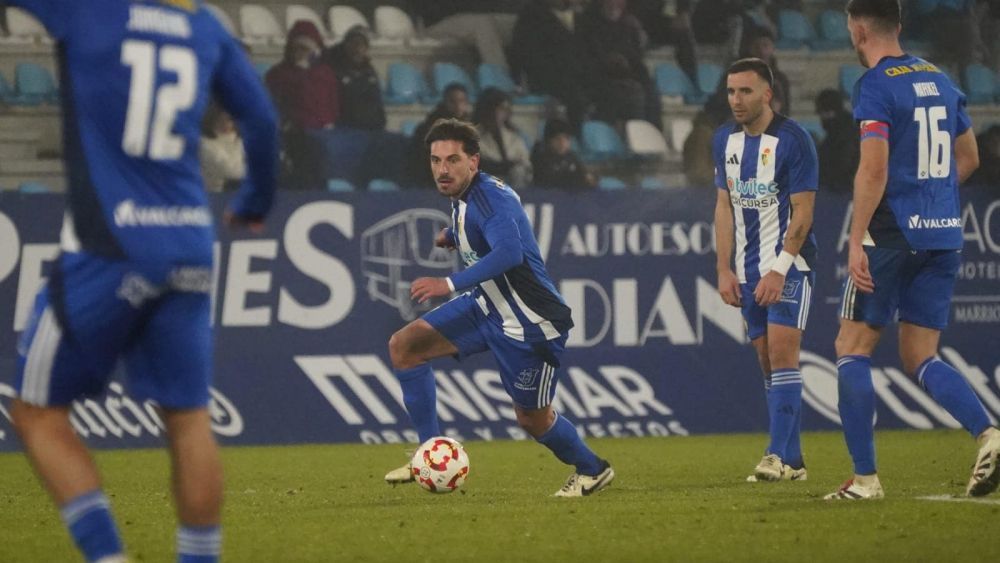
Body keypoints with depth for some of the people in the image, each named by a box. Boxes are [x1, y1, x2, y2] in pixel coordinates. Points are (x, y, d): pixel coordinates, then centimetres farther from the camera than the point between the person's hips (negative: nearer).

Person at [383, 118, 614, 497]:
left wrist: (448, 284, -47)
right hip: (486, 305, 9)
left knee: (532, 419, 3)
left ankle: (592, 471, 32)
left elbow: (510, 253, -43)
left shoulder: (492, 198, -25)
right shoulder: (464, 196, 3)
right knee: (404, 346, -3)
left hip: (530, 324, -9)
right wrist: (453, 236, 18)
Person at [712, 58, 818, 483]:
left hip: (790, 264, -6)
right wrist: (724, 269, 7)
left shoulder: (792, 140, -12)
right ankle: (791, 460, 8)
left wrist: (779, 269, -18)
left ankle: (781, 457, -18)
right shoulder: (725, 140, 8)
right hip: (748, 270, 6)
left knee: (782, 353, -15)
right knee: (767, 360, 5)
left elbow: (802, 213, -13)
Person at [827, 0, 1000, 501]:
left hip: (893, 235, -7)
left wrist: (856, 241, -19)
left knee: (852, 349, 4)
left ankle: (865, 478, -1)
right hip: (943, 235, 7)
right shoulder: (939, 80, 14)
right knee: (920, 358, 10)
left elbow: (874, 167, -19)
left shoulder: (874, 86, -9)